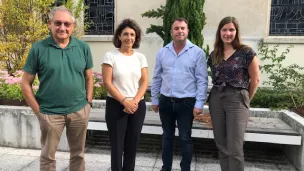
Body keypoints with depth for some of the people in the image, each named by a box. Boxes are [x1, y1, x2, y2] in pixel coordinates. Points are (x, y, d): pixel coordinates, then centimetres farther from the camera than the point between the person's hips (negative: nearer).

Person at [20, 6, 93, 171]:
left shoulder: (83, 48, -1)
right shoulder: (38, 48, -8)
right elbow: (25, 83, -4)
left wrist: (88, 103, 1)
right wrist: (38, 111, -6)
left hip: (79, 111, 2)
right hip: (50, 113, -1)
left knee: (78, 154, 18)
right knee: (48, 156, 16)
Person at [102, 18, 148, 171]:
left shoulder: (141, 57, 7)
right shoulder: (110, 55, -3)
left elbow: (144, 82, 3)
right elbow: (107, 83, -8)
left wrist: (135, 102, -12)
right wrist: (125, 102, -14)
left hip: (137, 106, 3)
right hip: (116, 105, -3)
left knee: (132, 145, 11)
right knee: (117, 146, 3)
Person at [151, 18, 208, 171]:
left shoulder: (197, 52, -5)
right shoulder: (162, 52, 4)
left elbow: (202, 80, -6)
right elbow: (157, 78, 8)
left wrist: (199, 103, -10)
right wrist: (154, 99, 8)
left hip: (186, 102, -3)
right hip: (166, 101, 3)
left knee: (185, 138, 8)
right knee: (167, 136, 16)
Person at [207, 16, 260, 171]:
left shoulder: (246, 52, -6)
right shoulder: (214, 54, 8)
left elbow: (255, 80, -1)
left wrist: (245, 99, 7)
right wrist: (218, 95, 5)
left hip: (237, 100, -4)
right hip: (216, 100, 5)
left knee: (234, 148, -2)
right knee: (221, 145, 11)